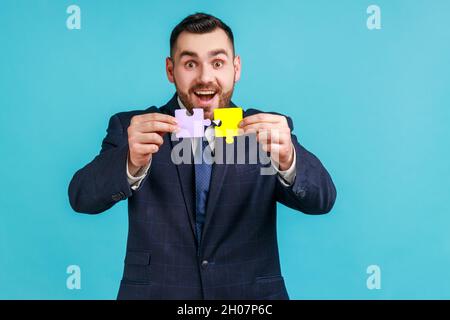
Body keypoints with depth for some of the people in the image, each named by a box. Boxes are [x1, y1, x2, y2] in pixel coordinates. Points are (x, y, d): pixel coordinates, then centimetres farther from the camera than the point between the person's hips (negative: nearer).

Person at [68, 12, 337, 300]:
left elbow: (322, 200, -9)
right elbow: (82, 199, -12)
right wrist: (132, 163, -30)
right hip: (154, 291, 1)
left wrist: (289, 160, -29)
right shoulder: (130, 128, 0)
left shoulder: (269, 130, 2)